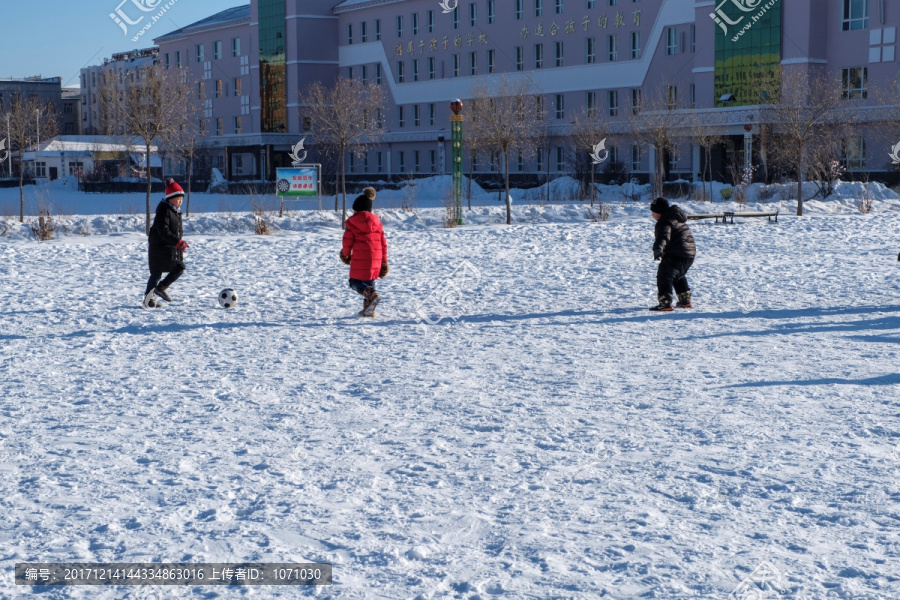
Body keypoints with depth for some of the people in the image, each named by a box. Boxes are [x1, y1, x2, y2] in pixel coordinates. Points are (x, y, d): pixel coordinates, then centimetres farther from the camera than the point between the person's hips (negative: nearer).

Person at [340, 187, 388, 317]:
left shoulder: (352, 222, -2)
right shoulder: (377, 222, 11)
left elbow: (347, 241, -2)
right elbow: (383, 243, 11)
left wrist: (345, 254, 18)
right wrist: (384, 261, 18)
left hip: (360, 259, -5)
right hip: (376, 258, 5)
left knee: (355, 282, 3)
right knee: (369, 282, 16)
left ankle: (371, 295, -24)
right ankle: (368, 309, 11)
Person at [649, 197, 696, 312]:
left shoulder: (664, 222, -16)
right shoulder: (676, 218, 18)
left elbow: (663, 236, -36)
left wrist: (658, 249, -51)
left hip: (676, 255, -11)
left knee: (664, 276, -11)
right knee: (679, 276, 28)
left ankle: (665, 303, -23)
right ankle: (685, 301, 33)